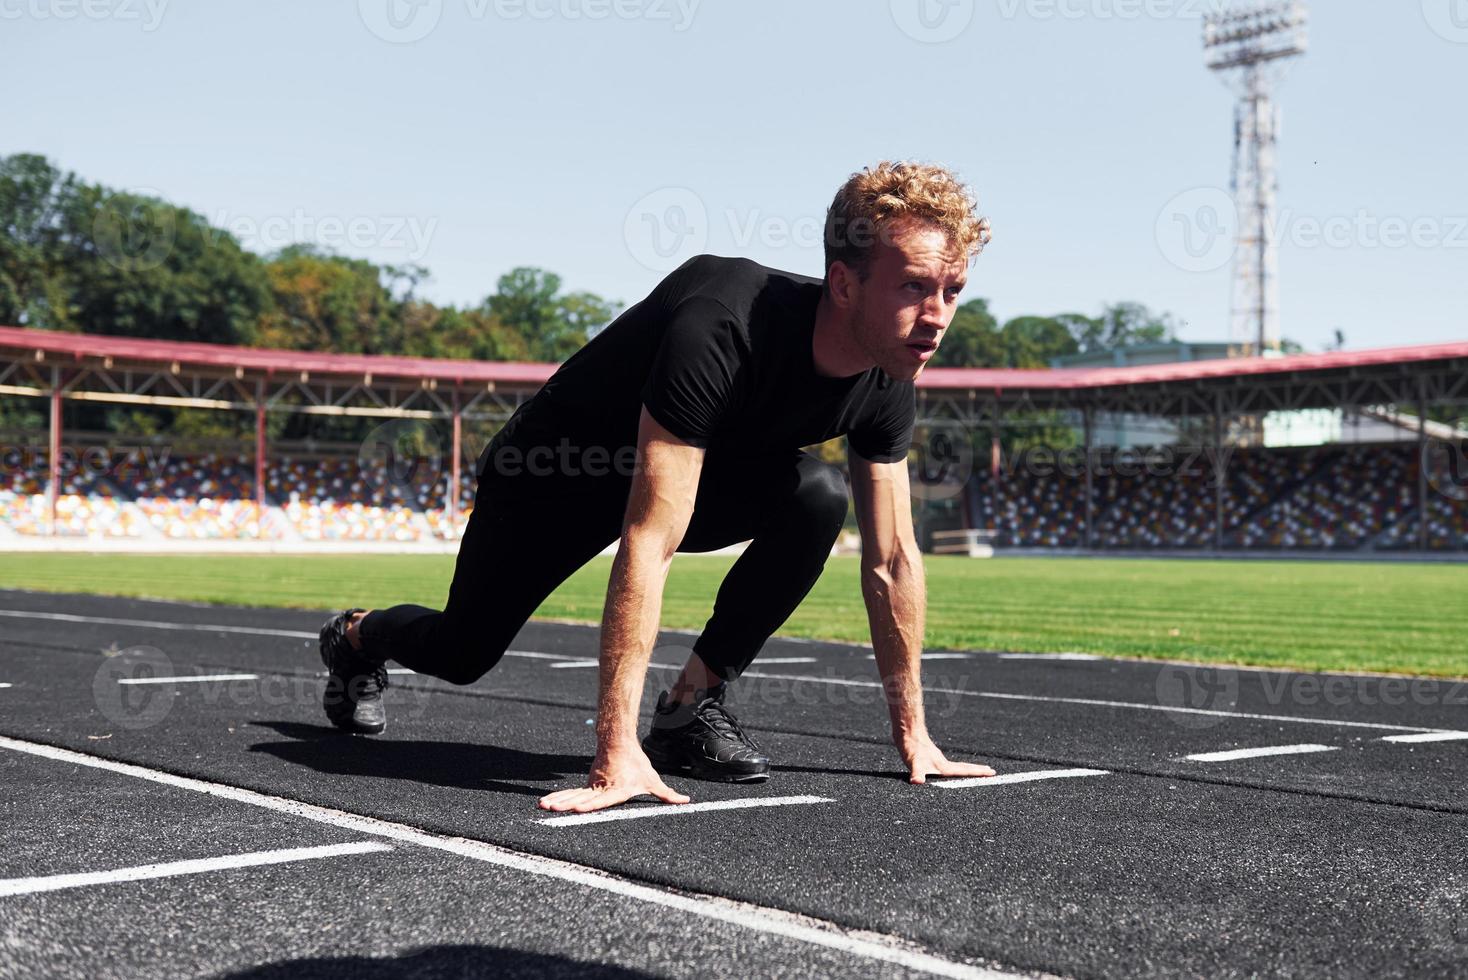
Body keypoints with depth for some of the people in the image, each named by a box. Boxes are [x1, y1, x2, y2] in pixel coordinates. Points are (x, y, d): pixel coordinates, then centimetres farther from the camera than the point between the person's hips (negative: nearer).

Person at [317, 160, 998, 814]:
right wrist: (616, 756, -47)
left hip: (698, 475, 5)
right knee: (461, 654, 9)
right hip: (554, 471, -4)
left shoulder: (887, 382, -21)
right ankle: (356, 637, 45)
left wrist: (912, 735, -9)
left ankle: (690, 706, -11)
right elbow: (648, 543, -45)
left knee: (819, 497, -24)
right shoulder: (719, 328, -42)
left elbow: (892, 560, -11)